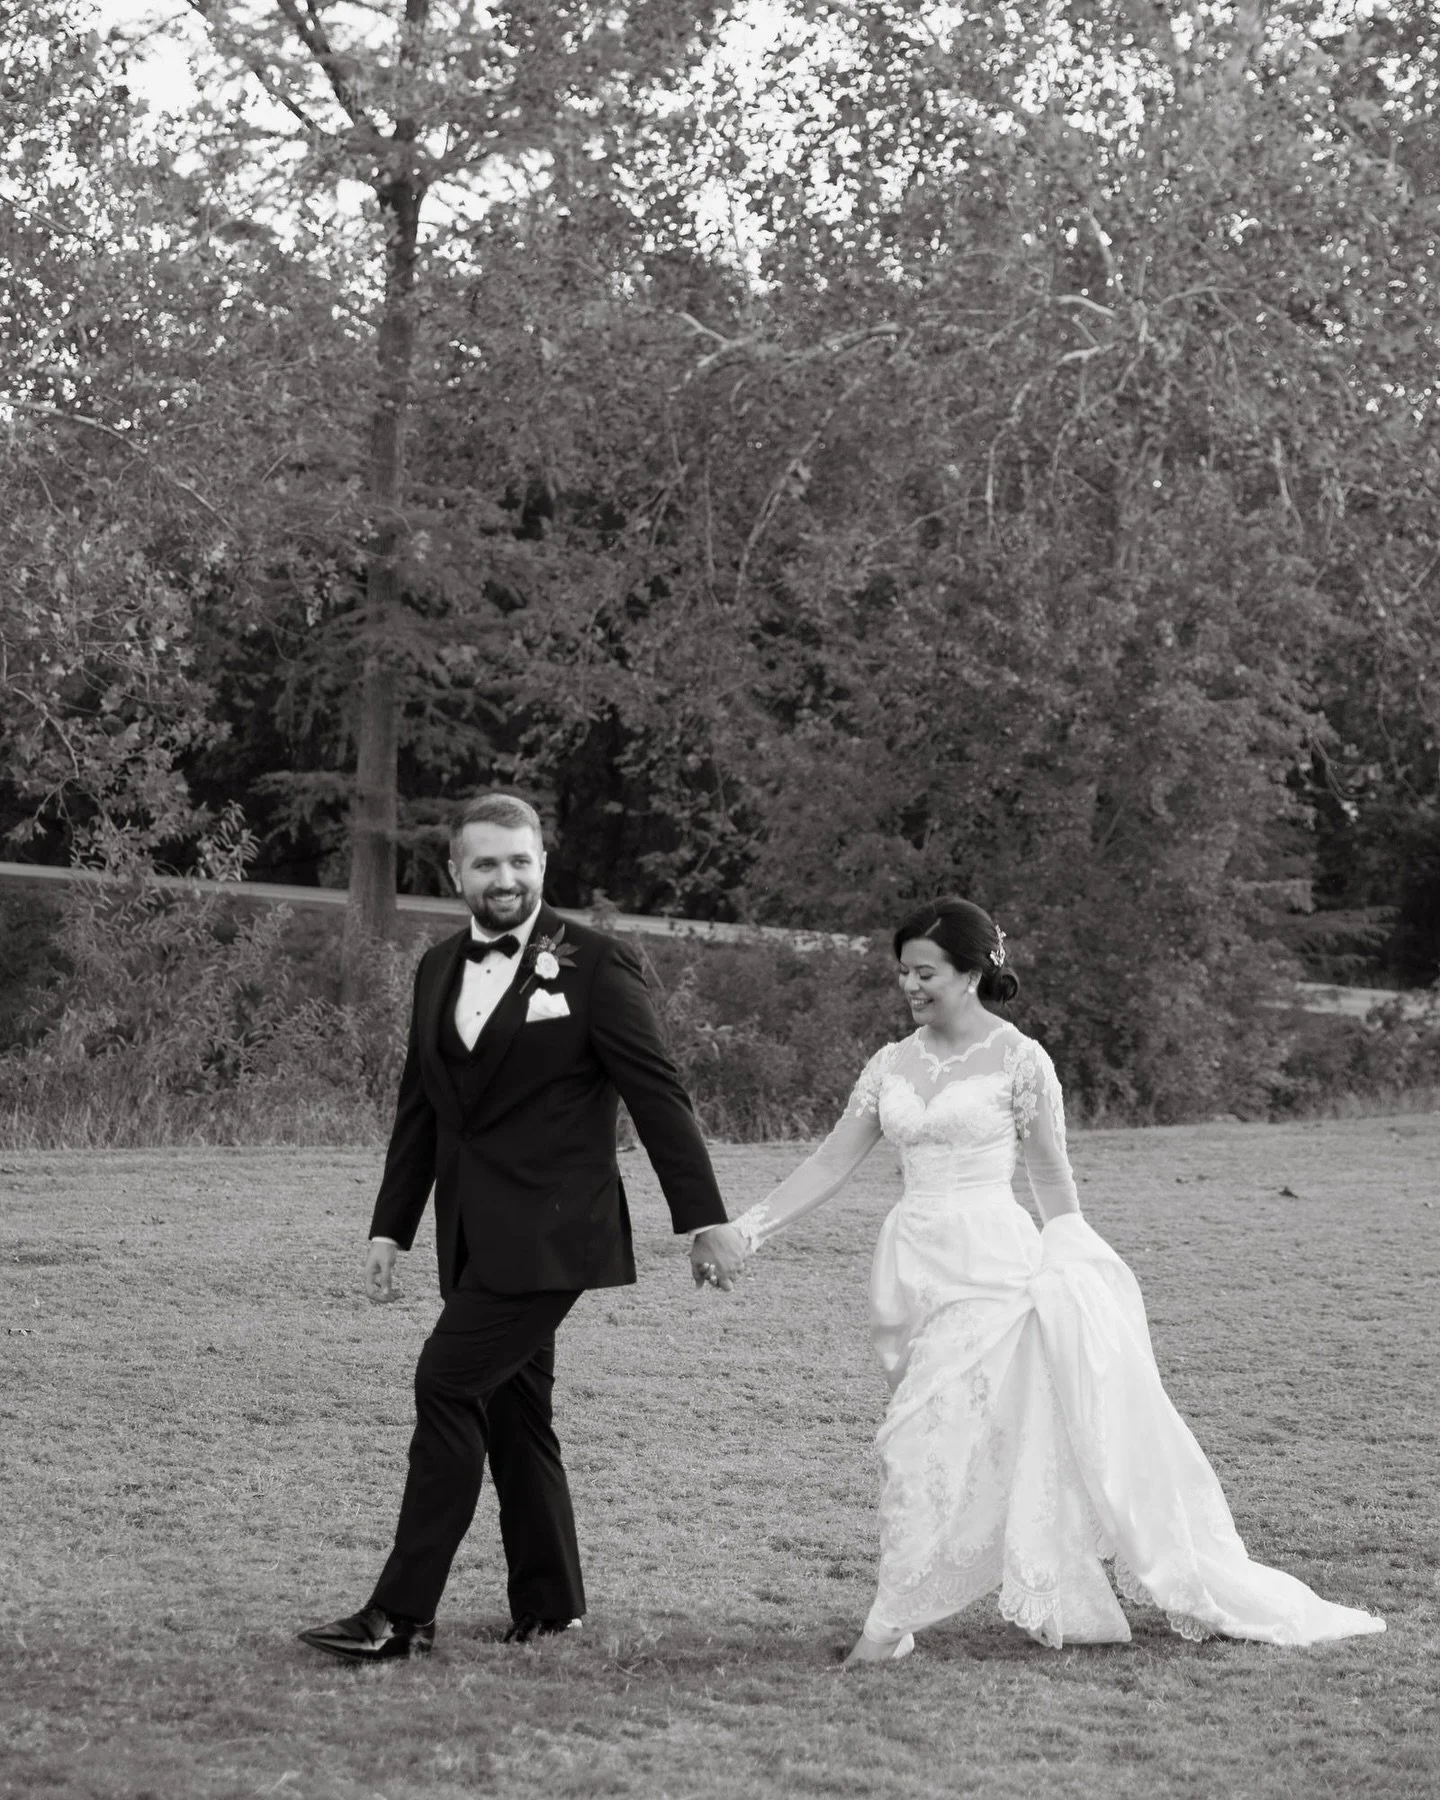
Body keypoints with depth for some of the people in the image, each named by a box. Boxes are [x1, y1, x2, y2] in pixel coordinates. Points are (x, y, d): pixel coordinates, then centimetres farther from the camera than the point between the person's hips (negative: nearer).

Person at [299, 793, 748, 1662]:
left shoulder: (593, 964, -7)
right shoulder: (438, 970, 12)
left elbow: (658, 1094, -7)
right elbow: (421, 1109, 18)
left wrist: (705, 1218, -8)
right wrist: (391, 1228, 14)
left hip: (549, 1229, -7)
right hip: (475, 1231, 7)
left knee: (449, 1383, -14)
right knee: (513, 1408, 11)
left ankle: (403, 1613, -11)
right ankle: (549, 1605, 22)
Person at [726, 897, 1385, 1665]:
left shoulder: (1018, 1061, -3)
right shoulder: (892, 1065, 9)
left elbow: (1052, 1179, 2)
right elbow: (831, 1164, 10)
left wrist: (1069, 1269, 1)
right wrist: (745, 1229, 2)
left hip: (991, 1262, -5)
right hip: (914, 1263, 5)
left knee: (937, 1429, -10)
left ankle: (892, 1623, -4)